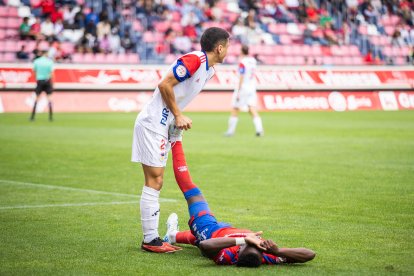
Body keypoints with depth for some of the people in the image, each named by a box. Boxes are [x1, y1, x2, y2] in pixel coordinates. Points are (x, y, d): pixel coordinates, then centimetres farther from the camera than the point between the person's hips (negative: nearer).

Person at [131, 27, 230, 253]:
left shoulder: (209, 70, 13)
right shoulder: (194, 59, -16)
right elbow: (164, 85, -19)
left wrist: (179, 117, 2)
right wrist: (178, 116, -13)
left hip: (162, 125, 10)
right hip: (152, 123, -10)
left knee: (156, 182, 10)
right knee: (154, 182, -8)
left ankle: (152, 237, 15)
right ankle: (150, 239, -5)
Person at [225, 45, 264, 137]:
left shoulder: (242, 62, -14)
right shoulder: (253, 60, 6)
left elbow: (241, 78, -17)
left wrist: (238, 92, -16)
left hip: (243, 87, -6)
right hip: (252, 87, 6)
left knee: (235, 109, 5)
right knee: (252, 109, 0)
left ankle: (231, 131, 10)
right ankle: (259, 129, -16)